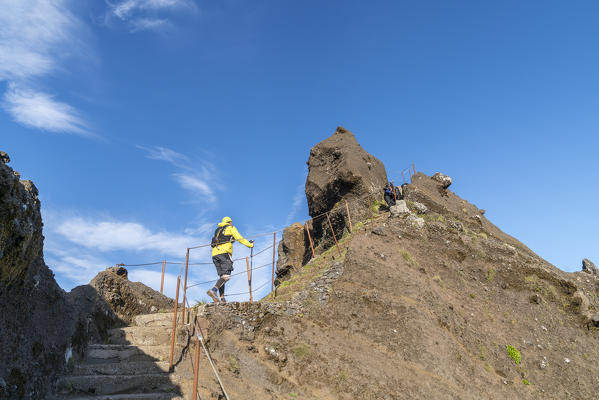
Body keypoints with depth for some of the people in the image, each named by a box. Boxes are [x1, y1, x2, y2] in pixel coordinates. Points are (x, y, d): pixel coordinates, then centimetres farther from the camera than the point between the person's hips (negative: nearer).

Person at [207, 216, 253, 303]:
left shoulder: (218, 230, 32)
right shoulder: (231, 228, 14)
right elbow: (240, 238, 10)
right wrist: (250, 244, 23)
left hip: (214, 253, 7)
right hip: (224, 253, -7)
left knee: (222, 276, 6)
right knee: (226, 276, -14)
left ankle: (222, 298, -5)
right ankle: (213, 290, -36)